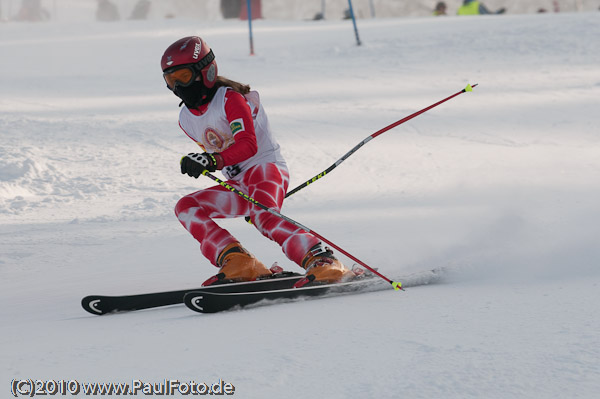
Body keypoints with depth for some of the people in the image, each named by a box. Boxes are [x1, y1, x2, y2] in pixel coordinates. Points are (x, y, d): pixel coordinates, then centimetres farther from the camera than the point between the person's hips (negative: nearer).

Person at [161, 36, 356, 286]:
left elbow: (248, 145, -26)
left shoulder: (230, 98, -12)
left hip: (267, 166, -8)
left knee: (264, 217, -36)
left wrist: (211, 161, -40)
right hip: (238, 186, 8)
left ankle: (323, 262, -38)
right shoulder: (186, 120, 11)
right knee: (185, 208, -11)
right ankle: (237, 262, -23)